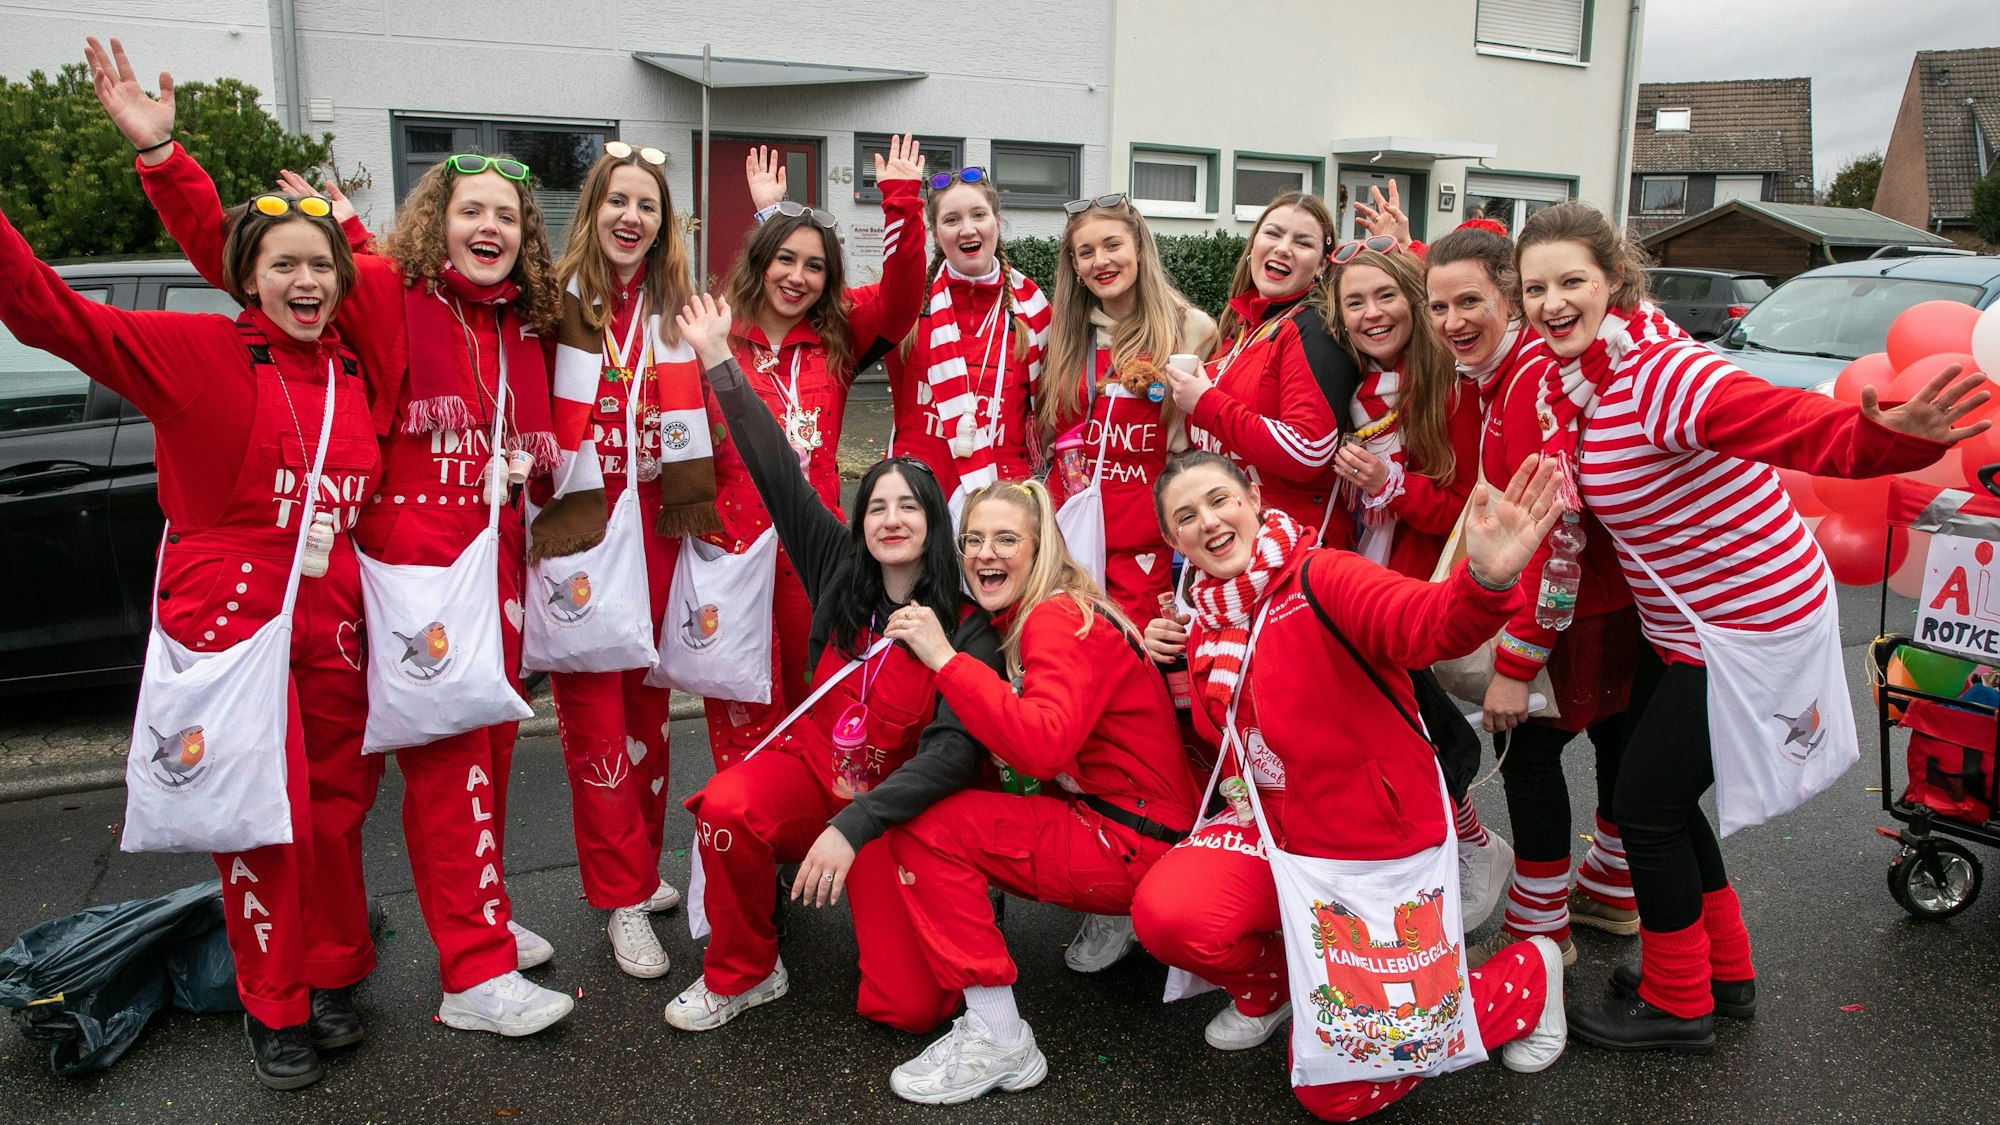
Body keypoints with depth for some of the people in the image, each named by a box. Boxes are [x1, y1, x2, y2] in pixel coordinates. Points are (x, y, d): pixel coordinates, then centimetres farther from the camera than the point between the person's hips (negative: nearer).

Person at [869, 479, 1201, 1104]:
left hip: (1134, 842, -9)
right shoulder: (1015, 621, 12)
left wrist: (944, 658, -29)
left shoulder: (1061, 618, -17)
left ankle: (998, 1040, -10)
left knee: (922, 829, -16)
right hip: (1094, 817, 9)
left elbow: (1044, 745, -32)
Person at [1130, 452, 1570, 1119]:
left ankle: (1527, 974, 21)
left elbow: (1429, 623, -40)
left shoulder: (1319, 577, -20)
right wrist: (1174, 667, -2)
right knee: (1167, 913, -25)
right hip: (1278, 832, 6)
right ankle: (1271, 982, 12)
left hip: (1377, 842, -5)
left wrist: (1485, 580, -63)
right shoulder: (1204, 627, 1)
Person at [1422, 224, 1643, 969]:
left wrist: (1517, 661, -29)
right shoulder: (1499, 372, 1)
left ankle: (1539, 930, 14)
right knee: (1613, 737, 22)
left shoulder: (1535, 378, -26)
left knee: (1527, 747, -2)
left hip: (1583, 608, -10)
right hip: (1612, 593, 10)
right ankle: (1611, 894, 43)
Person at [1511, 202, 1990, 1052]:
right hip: (1681, 624, 9)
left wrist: (1889, 434, -60)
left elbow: (1804, 427, -40)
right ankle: (1725, 971, 38)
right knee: (1659, 792, 18)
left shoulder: (1662, 375, -29)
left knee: (1647, 804, 0)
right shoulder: (1578, 378, -2)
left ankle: (1678, 1005, 21)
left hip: (1751, 624, -9)